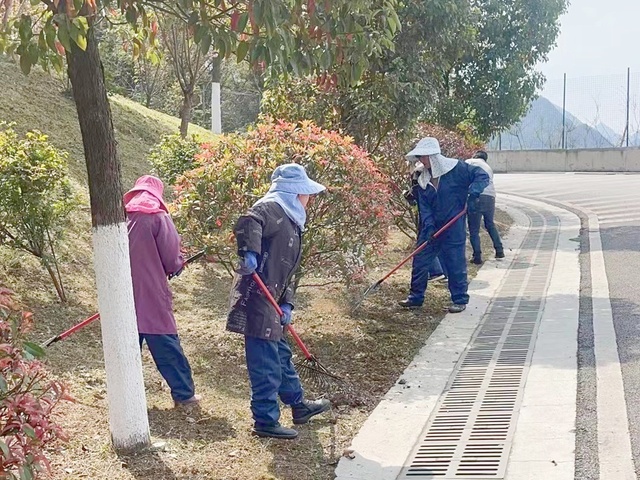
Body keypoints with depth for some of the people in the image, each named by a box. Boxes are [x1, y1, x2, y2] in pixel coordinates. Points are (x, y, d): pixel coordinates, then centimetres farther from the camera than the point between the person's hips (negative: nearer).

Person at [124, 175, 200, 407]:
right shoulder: (159, 217, -7)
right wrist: (178, 264, 14)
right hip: (152, 294, -4)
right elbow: (171, 258, -7)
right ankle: (184, 393, 10)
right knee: (166, 346, 3)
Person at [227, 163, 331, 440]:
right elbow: (248, 223, -31)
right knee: (265, 362, -4)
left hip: (270, 300, 11)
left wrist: (286, 304, 10)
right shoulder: (271, 208, -7)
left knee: (281, 354, 23)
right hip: (255, 296, -11)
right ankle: (266, 421, 6)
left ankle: (299, 406, 38)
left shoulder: (291, 222, 22)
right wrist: (249, 252, -42)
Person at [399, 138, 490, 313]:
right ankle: (416, 297, 20)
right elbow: (424, 206, 0)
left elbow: (482, 176, -11)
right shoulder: (422, 178, 5)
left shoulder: (456, 168, -10)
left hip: (453, 228, -5)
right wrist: (428, 226, -14)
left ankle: (460, 300, 13)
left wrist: (473, 193, -28)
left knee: (456, 265, 0)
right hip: (431, 228, 5)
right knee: (420, 261, 7)